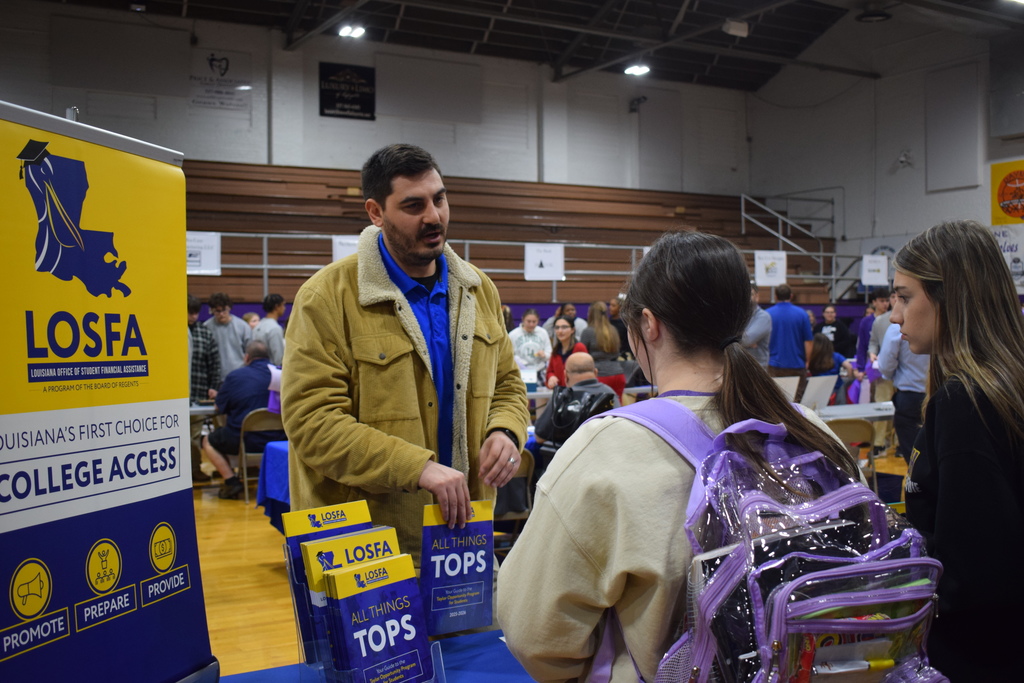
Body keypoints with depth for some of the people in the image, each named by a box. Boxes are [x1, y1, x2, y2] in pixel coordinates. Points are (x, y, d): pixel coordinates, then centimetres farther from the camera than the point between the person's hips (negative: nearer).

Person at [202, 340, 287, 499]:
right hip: (278, 438, 4)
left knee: (208, 441, 23)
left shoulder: (234, 376, -3)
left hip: (245, 440, -4)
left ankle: (231, 481, 6)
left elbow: (220, 407, 7)